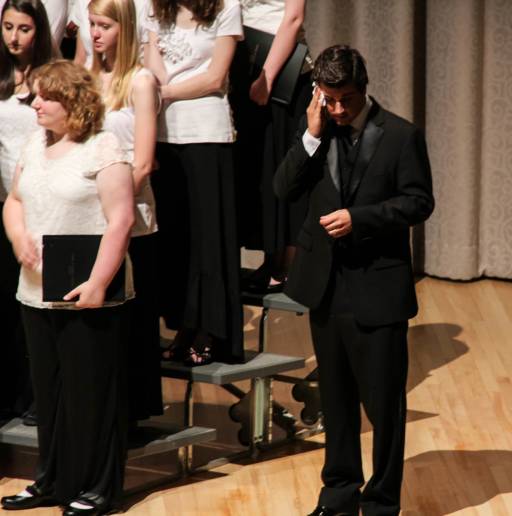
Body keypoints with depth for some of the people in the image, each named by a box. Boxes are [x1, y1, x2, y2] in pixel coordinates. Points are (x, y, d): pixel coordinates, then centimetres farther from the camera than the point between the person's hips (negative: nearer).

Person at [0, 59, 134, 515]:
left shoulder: (103, 149, -9)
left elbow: (121, 221, -15)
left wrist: (98, 283, -21)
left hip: (87, 296, -7)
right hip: (37, 291, 7)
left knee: (91, 392, 0)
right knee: (48, 389, 13)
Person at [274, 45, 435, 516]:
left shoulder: (401, 136, -7)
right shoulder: (317, 131, 5)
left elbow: (419, 203, -9)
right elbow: (284, 190, 0)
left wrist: (358, 218, -18)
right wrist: (311, 135, -11)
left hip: (377, 288, -5)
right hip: (325, 283, 5)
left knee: (384, 401, 0)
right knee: (335, 397, 16)